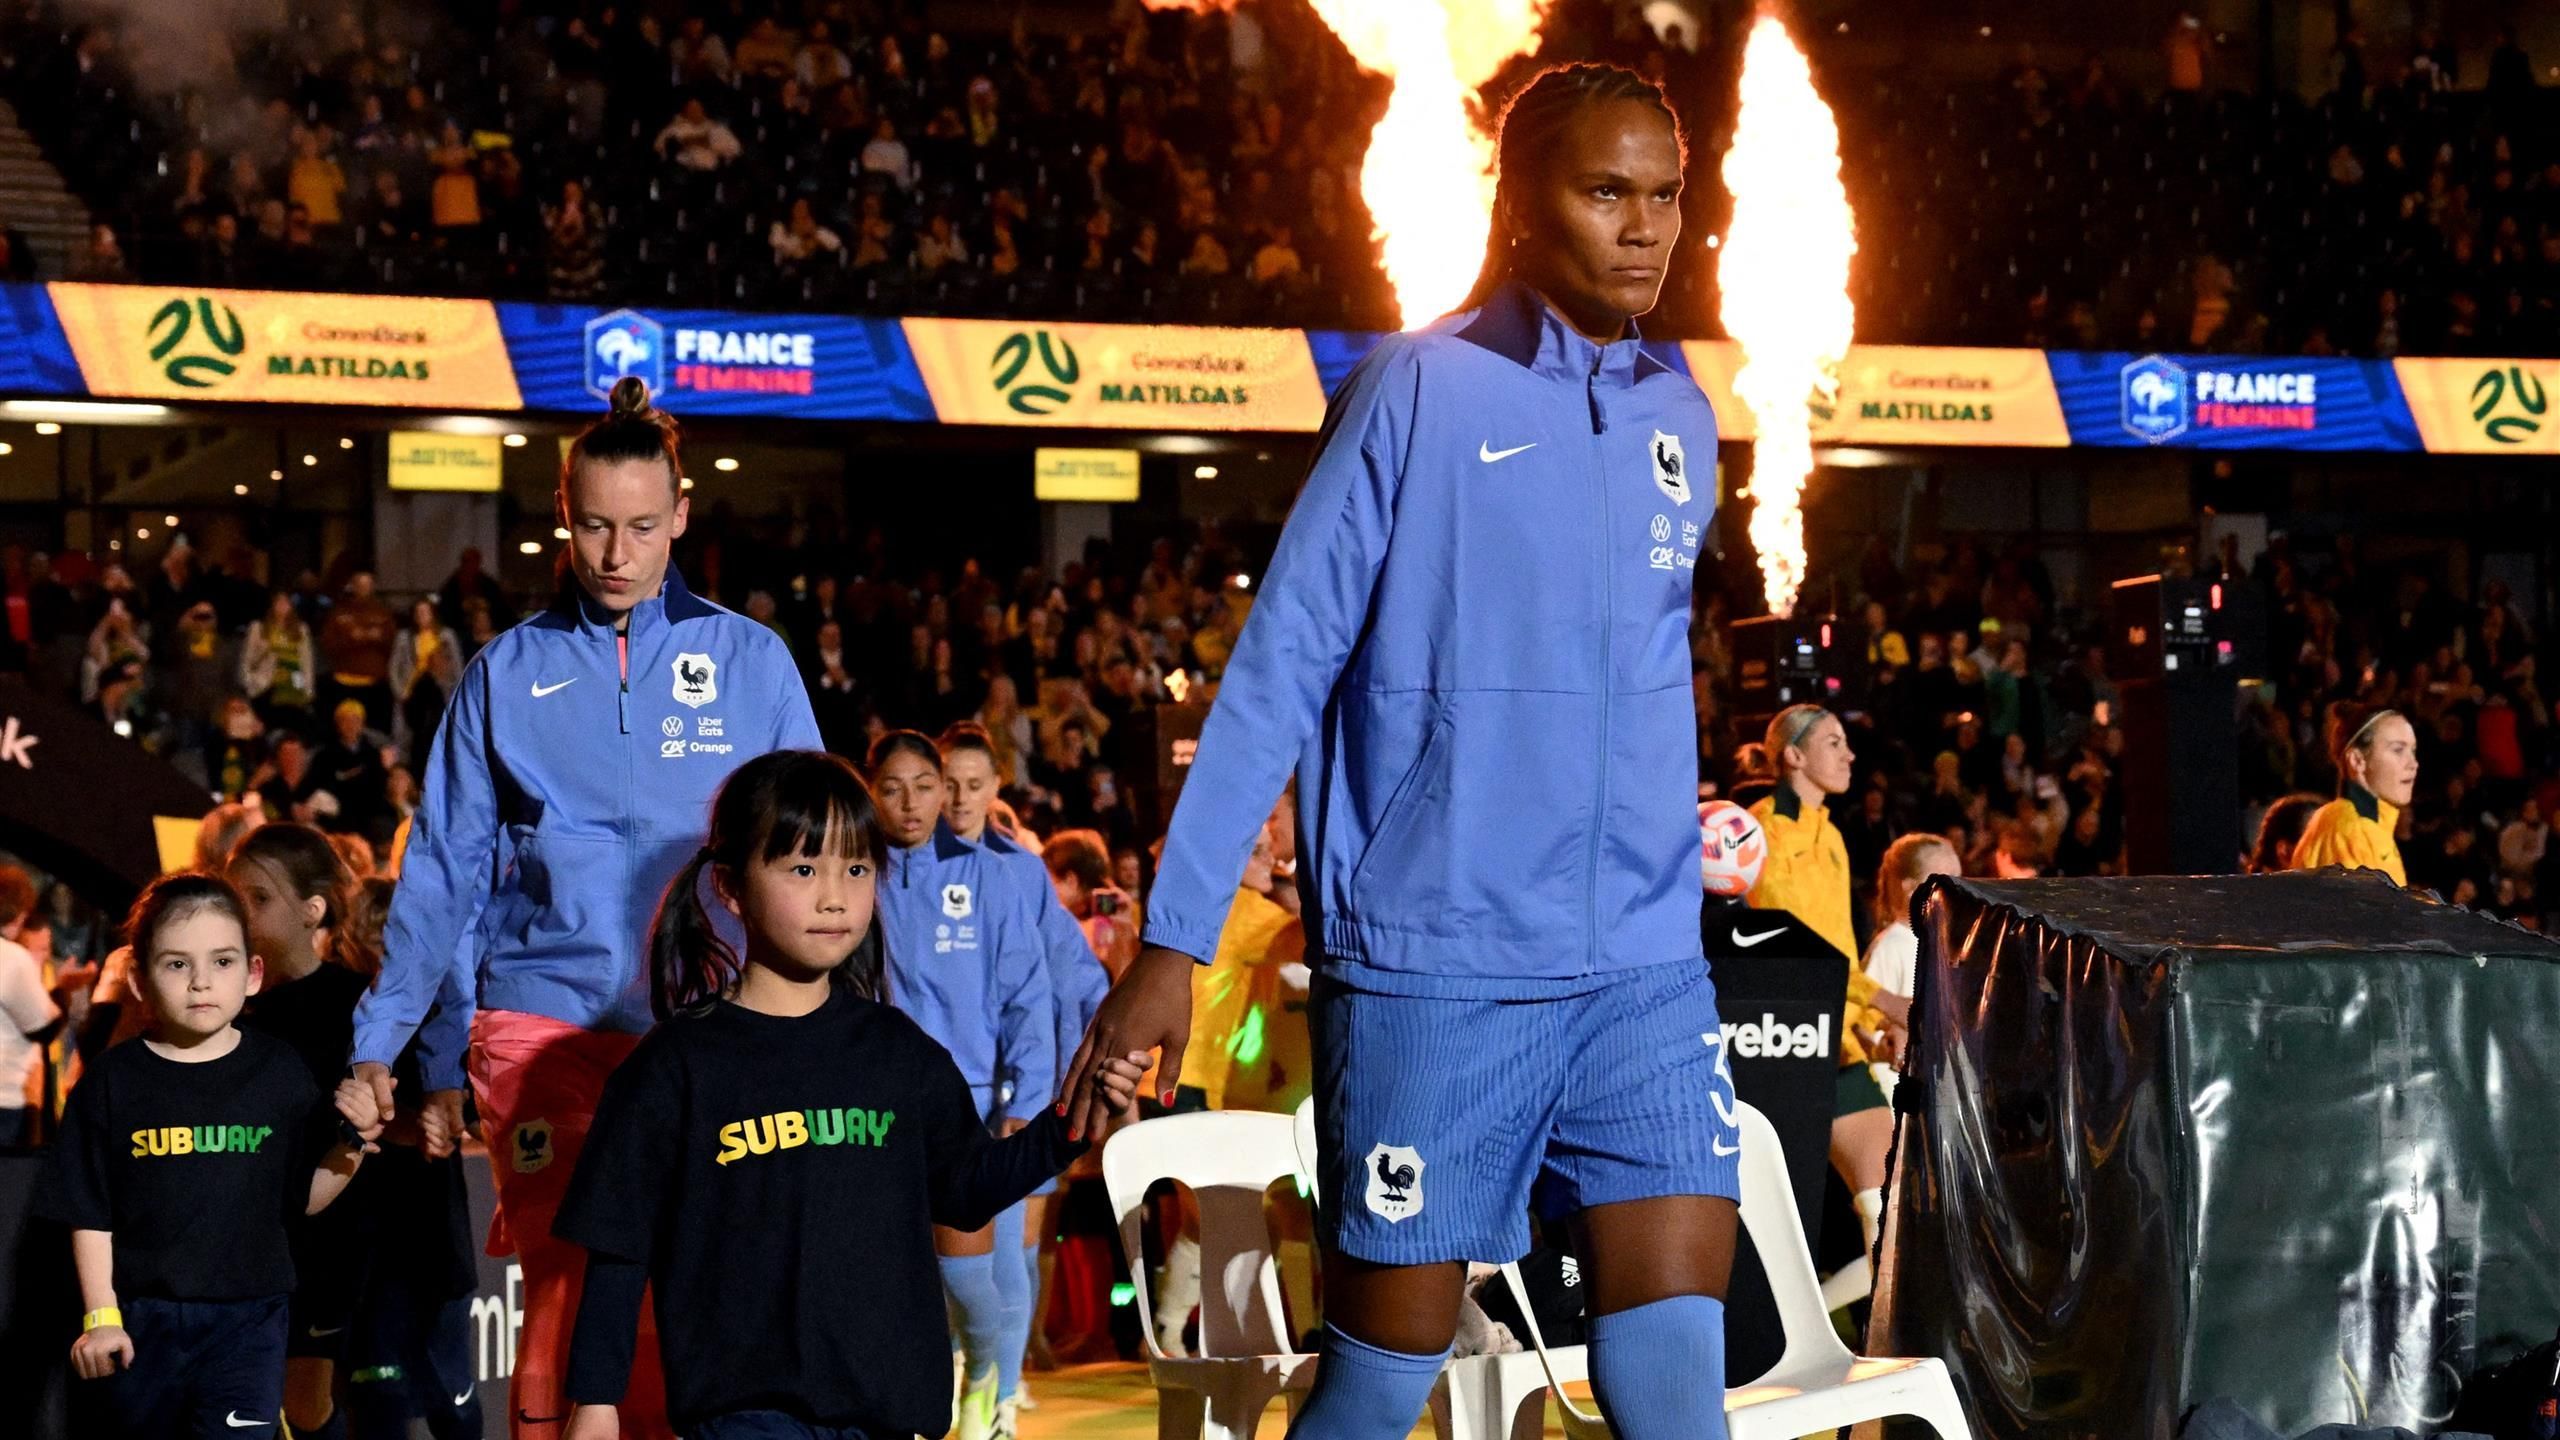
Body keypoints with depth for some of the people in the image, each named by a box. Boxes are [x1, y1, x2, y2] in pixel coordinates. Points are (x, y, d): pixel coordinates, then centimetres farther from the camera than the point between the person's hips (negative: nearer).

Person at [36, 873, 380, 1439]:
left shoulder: (280, 1072, 0)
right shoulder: (114, 1080, -1)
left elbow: (305, 1197, 3)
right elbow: (90, 1215, 1)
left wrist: (352, 1144, -14)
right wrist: (101, 1316, -4)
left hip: (248, 1318, -1)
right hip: (139, 1321, 1)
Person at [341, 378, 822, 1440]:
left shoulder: (750, 662, 8)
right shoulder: (506, 673, 9)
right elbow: (443, 873, 9)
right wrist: (380, 1038, 2)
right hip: (542, 1028, 0)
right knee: (564, 1296, -6)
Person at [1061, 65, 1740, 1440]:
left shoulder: (1677, 416, 11)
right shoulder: (1419, 388, -5)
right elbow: (1278, 668, -6)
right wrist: (1173, 941, -10)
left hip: (1643, 975, 5)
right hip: (1432, 967, -4)